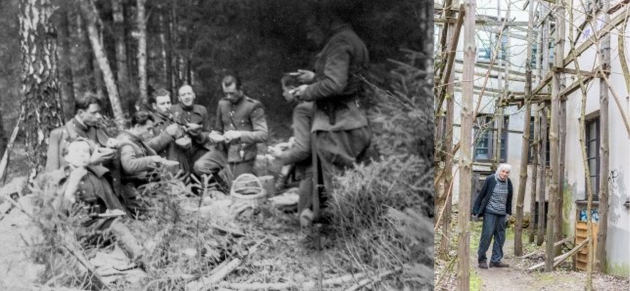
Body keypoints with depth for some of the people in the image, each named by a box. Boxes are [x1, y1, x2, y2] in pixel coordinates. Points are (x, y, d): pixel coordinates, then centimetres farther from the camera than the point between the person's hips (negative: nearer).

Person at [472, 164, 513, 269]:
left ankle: (496, 260, 13)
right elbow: (481, 195, -5)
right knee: (487, 234, -7)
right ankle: (481, 259, 6)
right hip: (490, 212, -5)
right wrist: (476, 211, -5)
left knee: (500, 237, 5)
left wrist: (508, 213, 13)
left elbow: (509, 199, 16)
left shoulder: (508, 182, 5)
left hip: (502, 214, 5)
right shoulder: (490, 179, -8)